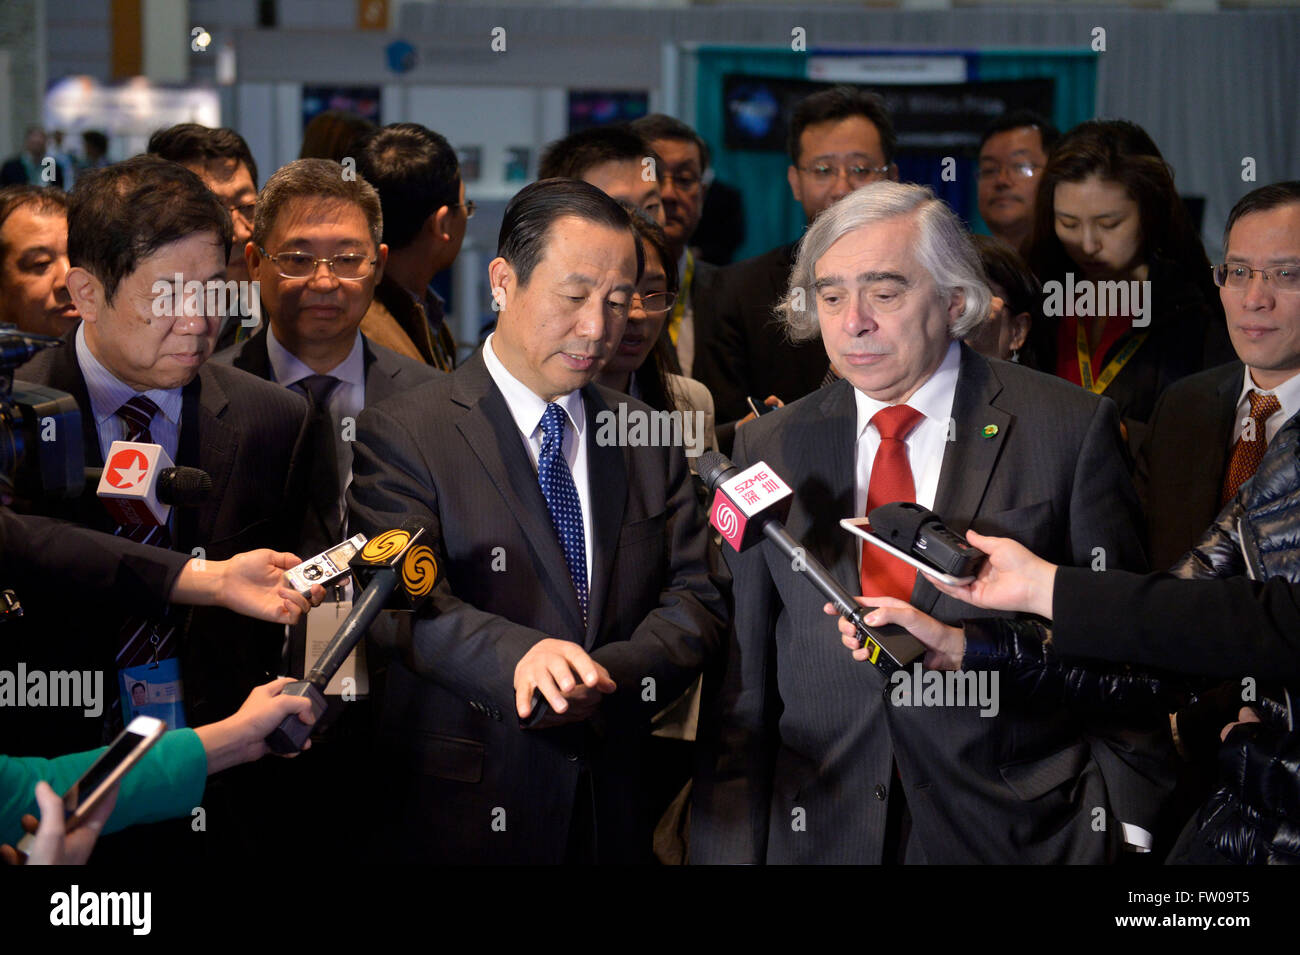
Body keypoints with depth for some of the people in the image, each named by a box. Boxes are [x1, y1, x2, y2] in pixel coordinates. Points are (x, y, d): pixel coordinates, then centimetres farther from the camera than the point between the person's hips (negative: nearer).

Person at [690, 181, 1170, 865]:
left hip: (1020, 833, -2)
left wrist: (1126, 825, -3)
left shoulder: (1070, 428, -3)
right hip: (816, 831, 2)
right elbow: (742, 673, 7)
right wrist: (730, 846, 2)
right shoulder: (769, 448, 6)